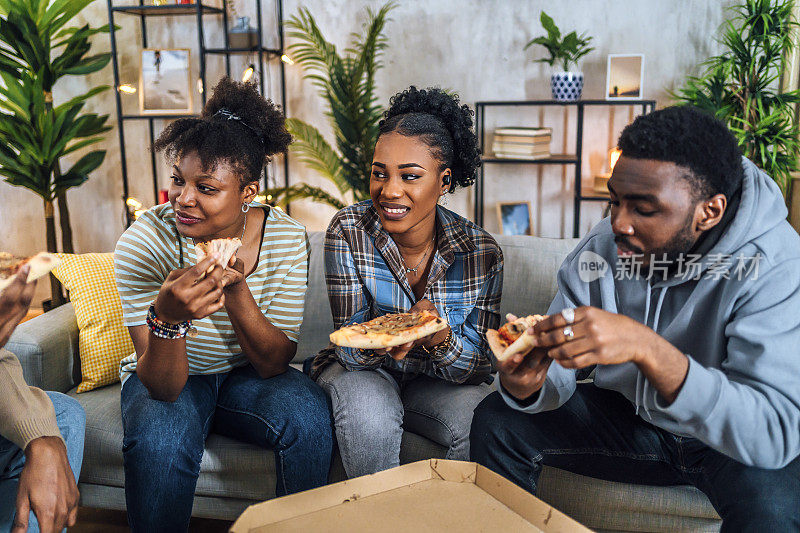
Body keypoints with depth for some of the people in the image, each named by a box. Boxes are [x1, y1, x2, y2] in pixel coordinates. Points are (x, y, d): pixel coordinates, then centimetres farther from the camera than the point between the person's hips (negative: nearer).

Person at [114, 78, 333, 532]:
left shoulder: (286, 239, -16)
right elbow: (163, 387, -23)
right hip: (166, 380, -1)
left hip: (248, 376, 2)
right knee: (161, 440, -32)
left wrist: (235, 290, -34)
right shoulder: (143, 244, -21)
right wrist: (167, 316, -45)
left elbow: (273, 365, -17)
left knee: (308, 415, -27)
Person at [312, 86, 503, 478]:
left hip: (438, 382, 1)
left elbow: (475, 366, -13)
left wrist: (439, 338, -36)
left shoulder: (482, 252, -14)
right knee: (367, 409, -34)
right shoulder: (348, 230, -16)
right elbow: (350, 350, -16)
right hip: (362, 372, 0)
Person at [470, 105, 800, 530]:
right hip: (628, 414, 4)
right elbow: (562, 375, -9)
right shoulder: (600, 248, -13)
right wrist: (531, 386, -34)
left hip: (730, 439, -3)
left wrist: (648, 349, -48)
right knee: (495, 422, -10)